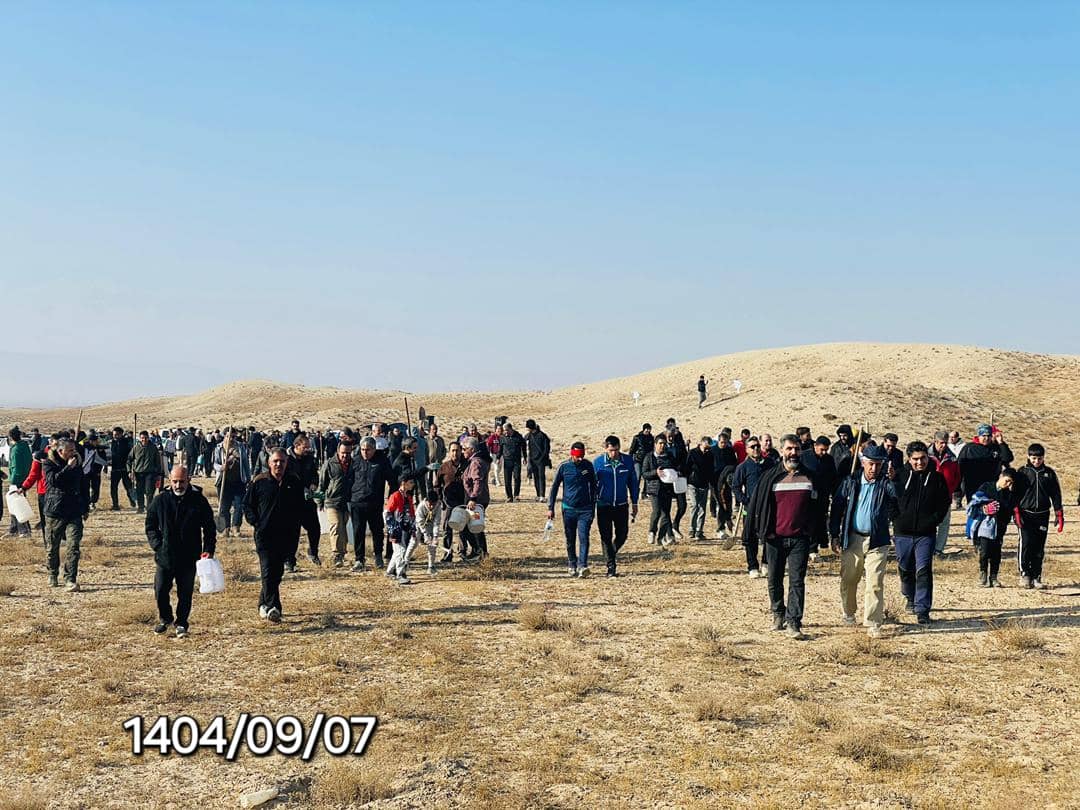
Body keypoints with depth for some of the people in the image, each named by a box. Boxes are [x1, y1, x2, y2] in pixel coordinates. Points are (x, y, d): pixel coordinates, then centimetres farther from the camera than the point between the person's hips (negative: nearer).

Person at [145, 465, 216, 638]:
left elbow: (209, 527, 4)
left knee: (185, 593, 7)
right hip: (164, 557, 1)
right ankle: (165, 618, 29)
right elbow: (150, 525, 10)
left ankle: (181, 623, 24)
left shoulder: (199, 500, -3)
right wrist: (157, 545, -2)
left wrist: (208, 549, -6)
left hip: (189, 558, -1)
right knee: (160, 591, 4)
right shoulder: (160, 500, 0)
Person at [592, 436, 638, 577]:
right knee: (606, 537, -1)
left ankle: (610, 556, 34)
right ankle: (611, 567, 5)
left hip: (621, 505, 2)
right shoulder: (597, 462, -7)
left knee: (622, 535, 7)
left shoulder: (628, 461, -3)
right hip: (603, 506, -1)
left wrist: (634, 503, 8)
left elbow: (633, 482, 7)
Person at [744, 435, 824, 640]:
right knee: (775, 580, 10)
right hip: (775, 538, 1)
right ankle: (778, 614, 29)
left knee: (797, 581, -5)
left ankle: (793, 622, -5)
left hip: (800, 538, -1)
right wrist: (750, 535, 0)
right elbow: (755, 506, 3)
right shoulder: (770, 477, 2)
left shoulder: (810, 477, 5)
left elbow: (819, 508, 10)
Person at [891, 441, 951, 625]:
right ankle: (911, 598, 40)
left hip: (926, 534, -2)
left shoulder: (937, 478, 0)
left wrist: (933, 521, -5)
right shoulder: (900, 476, -2)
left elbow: (945, 503, 5)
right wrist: (896, 518, -6)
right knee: (905, 569, 16)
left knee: (924, 571, -10)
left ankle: (922, 610, -9)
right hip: (902, 533, 2)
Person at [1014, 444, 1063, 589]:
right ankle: (1024, 574, -2)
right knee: (1025, 544, -12)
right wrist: (1016, 512, -6)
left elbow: (1056, 495, 9)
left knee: (1039, 547, 4)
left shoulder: (1049, 473, 7)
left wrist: (1059, 516, 5)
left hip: (1043, 515, 2)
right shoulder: (1023, 472, 2)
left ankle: (1036, 577, 11)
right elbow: (1016, 493, 2)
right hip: (1026, 515, -2)